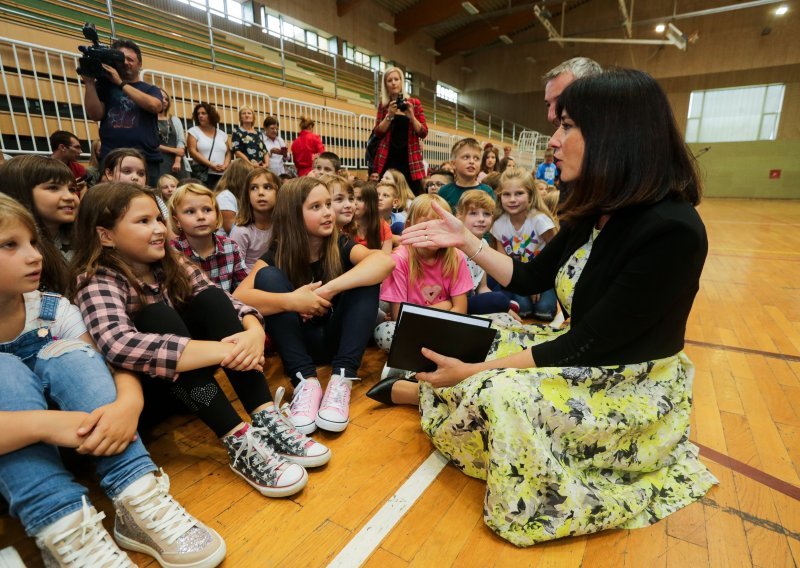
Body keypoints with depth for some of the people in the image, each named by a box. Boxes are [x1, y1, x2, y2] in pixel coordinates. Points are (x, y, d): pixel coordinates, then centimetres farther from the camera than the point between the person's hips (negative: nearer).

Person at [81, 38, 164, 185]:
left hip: (147, 160, -1)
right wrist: (89, 82, -2)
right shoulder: (105, 86, 15)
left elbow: (154, 106, -9)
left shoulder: (150, 90, 14)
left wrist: (121, 83, -7)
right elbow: (95, 114, 3)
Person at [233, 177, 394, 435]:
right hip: (298, 344, 0)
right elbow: (238, 297, -24)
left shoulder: (341, 246, -7)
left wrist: (327, 290, -37)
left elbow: (385, 260, -29)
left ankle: (342, 379, -29)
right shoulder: (277, 255, -7)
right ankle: (306, 381, -27)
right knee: (267, 277, -21)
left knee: (366, 276, -22)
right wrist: (291, 301, -37)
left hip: (339, 339, 0)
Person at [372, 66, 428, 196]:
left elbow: (423, 133, 1)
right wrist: (389, 115, -11)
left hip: (410, 158, 0)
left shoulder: (414, 103, 8)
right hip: (388, 158, 0)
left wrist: (411, 115, -12)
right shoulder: (383, 105, 11)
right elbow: (378, 133, 1)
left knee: (414, 196, -7)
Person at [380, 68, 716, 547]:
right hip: (587, 360, 8)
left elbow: (588, 343, -28)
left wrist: (475, 372, -24)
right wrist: (465, 239, -1)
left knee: (494, 395, -24)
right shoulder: (595, 213, -2)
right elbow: (532, 279, 7)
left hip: (635, 391, -8)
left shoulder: (672, 232, -29)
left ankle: (419, 393, 4)